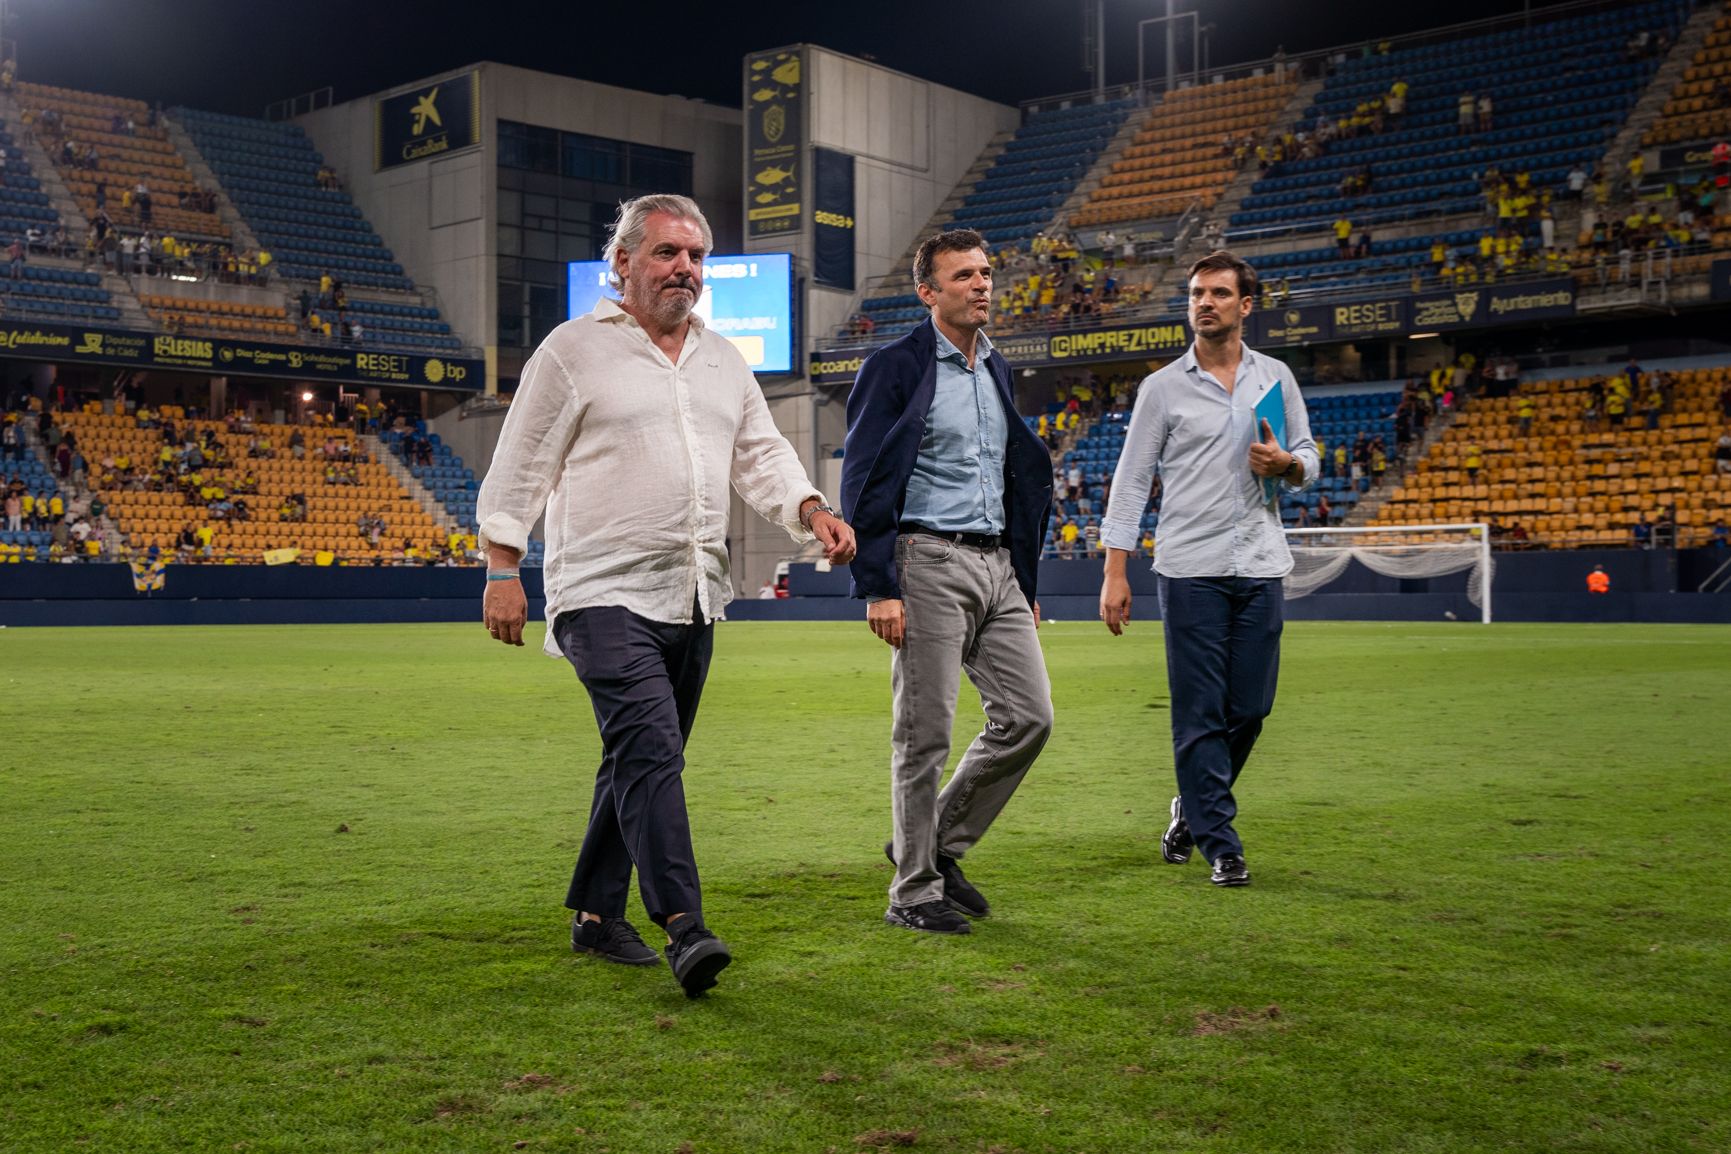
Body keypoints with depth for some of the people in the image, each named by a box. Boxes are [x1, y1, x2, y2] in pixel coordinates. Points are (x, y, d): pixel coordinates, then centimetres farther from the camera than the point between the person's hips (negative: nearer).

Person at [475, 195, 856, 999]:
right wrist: (502, 571, -7)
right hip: (605, 592, -6)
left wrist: (814, 512, -4)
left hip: (692, 597, 7)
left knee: (641, 761, 11)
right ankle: (684, 928, -21)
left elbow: (761, 454, 14)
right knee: (649, 748, -18)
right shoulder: (574, 350, -1)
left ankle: (596, 914, 23)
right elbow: (520, 466, -2)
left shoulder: (723, 359, 17)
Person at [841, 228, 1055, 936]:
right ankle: (914, 892, 9)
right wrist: (877, 587, -16)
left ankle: (939, 845, 20)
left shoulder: (996, 370, 18)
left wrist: (1025, 582, 20)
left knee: (1028, 716, 4)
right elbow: (864, 481, -9)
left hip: (996, 565, 7)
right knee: (925, 736, -3)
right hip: (928, 564, -7)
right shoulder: (896, 368, -4)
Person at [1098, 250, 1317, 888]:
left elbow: (1307, 460, 18)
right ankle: (1220, 842, 6)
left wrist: (1286, 463, -8)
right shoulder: (1162, 387, 2)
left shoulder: (1276, 377, 11)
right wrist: (1115, 573, -6)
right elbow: (1131, 480, 0)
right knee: (1200, 713, -3)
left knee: (1250, 708, 5)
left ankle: (1193, 806, 28)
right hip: (1191, 569, -3)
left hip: (1260, 566, 3)